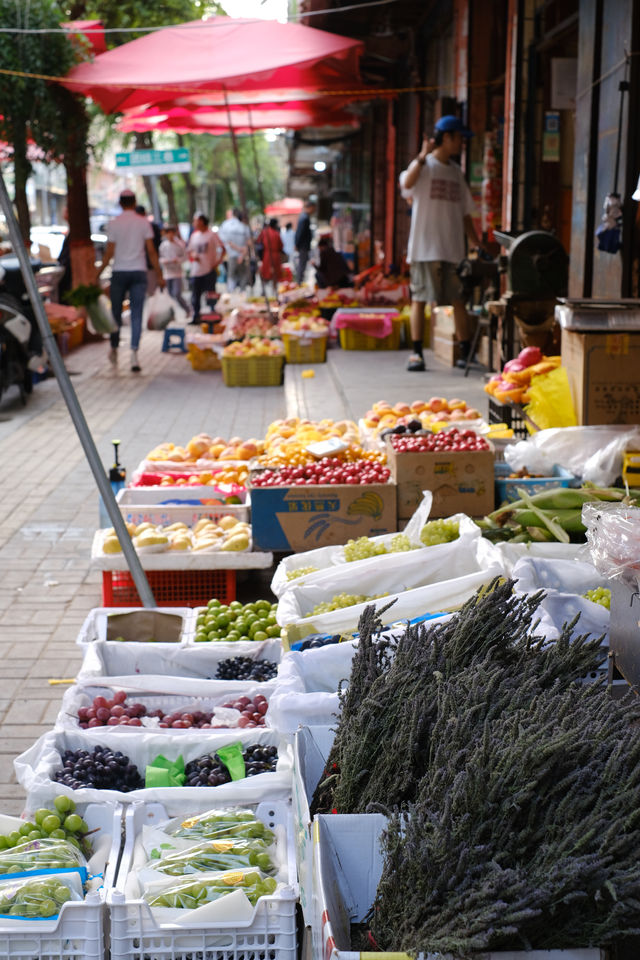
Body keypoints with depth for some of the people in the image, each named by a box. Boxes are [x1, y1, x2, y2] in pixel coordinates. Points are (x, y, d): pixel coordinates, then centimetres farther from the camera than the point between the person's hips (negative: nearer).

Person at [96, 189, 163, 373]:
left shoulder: (113, 223, -2)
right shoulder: (143, 222, 0)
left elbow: (109, 253, -4)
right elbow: (151, 251, -1)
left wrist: (97, 273, 5)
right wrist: (159, 275, 5)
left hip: (119, 273, 0)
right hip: (139, 272, 0)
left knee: (116, 312, 13)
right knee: (136, 315, -1)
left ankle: (114, 349, 26)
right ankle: (134, 353, -13)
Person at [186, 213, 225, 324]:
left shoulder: (212, 235, -3)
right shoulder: (194, 236, 12)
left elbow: (222, 249, -4)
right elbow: (189, 251, 18)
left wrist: (218, 261, -14)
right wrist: (193, 256, -4)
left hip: (209, 270, -5)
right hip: (196, 271, 5)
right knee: (195, 295, 5)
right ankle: (196, 317, 14)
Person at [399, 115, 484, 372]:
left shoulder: (456, 171, 16)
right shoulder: (423, 165, -2)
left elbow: (465, 213, 20)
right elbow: (406, 184, -25)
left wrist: (477, 244, 16)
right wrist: (423, 157, -36)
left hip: (453, 247, 5)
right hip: (425, 246, -5)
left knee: (459, 300, 5)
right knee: (419, 298, -4)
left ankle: (466, 352, 10)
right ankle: (416, 353, -1)